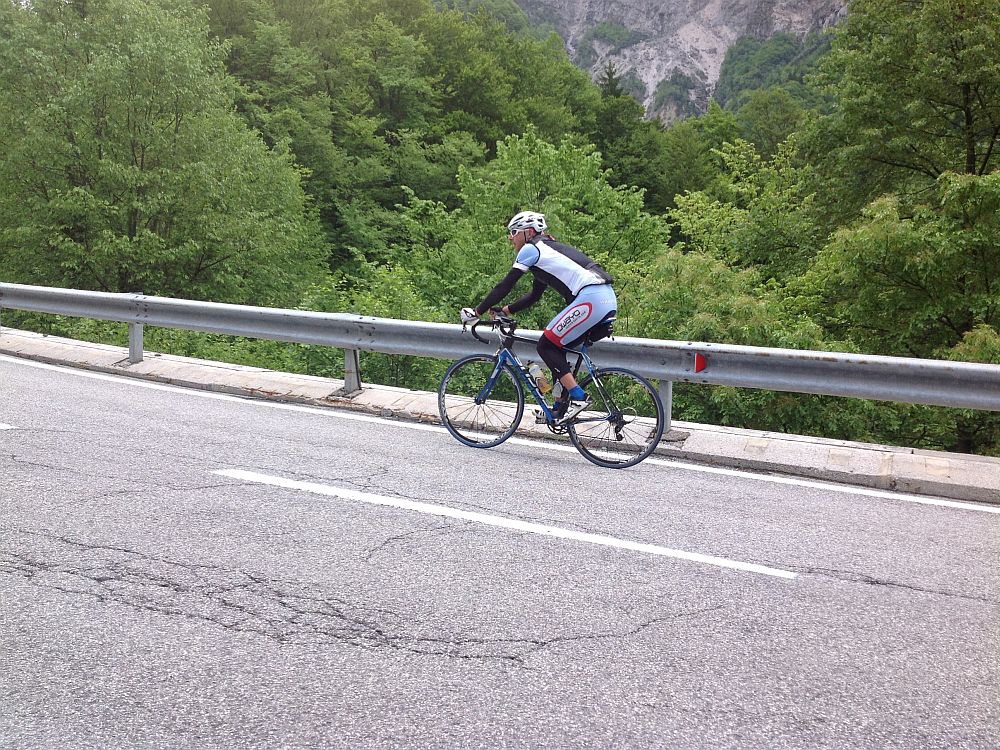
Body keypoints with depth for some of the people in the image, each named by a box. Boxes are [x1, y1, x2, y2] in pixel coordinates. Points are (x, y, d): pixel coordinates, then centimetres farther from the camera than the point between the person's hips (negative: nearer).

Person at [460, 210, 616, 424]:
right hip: (608, 300, 9)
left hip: (590, 299, -9)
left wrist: (478, 311, 6)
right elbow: (534, 295, 33)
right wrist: (506, 310, 27)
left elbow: (505, 285, -1)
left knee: (546, 345, -2)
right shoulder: (547, 250, 28)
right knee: (556, 347, 17)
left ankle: (578, 397, -8)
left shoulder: (531, 248, 1)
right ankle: (561, 406, 17)